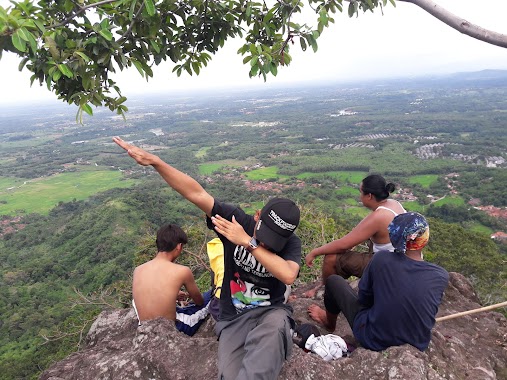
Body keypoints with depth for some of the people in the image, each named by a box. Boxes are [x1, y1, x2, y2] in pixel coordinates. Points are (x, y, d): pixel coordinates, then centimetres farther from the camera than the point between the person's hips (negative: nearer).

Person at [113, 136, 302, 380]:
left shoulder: (291, 243, -14)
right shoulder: (238, 220, -13)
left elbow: (288, 275, -36)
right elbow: (196, 194, -20)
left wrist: (248, 242, -35)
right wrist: (154, 161, -28)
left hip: (271, 312, -1)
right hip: (234, 318, 1)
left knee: (275, 325, -38)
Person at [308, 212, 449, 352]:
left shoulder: (381, 259, -22)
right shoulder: (441, 276, -16)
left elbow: (363, 298, -8)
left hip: (373, 341, -3)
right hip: (418, 345, 4)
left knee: (334, 281, 11)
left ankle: (329, 322, 39)